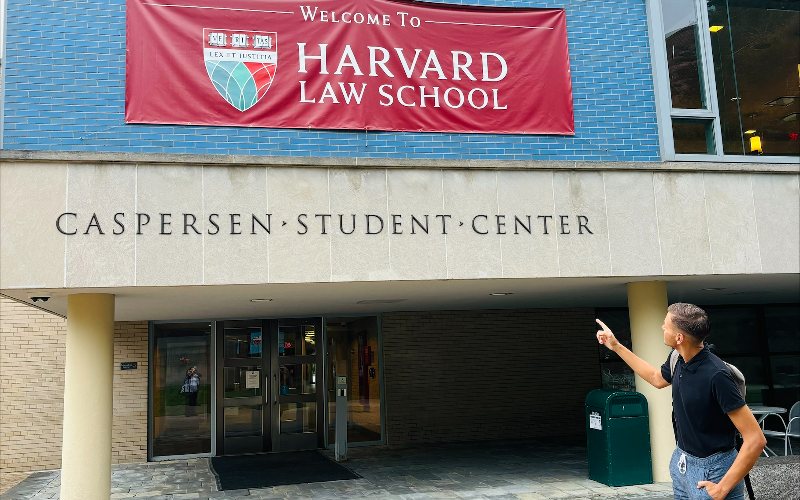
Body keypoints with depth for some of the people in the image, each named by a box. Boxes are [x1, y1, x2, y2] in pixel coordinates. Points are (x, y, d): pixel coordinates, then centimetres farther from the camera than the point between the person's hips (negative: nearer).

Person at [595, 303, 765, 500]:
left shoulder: (716, 375, -27)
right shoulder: (680, 361, -4)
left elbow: (756, 440, -25)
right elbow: (657, 378, 21)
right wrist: (616, 346, 21)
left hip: (710, 470, -8)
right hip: (681, 461, 8)